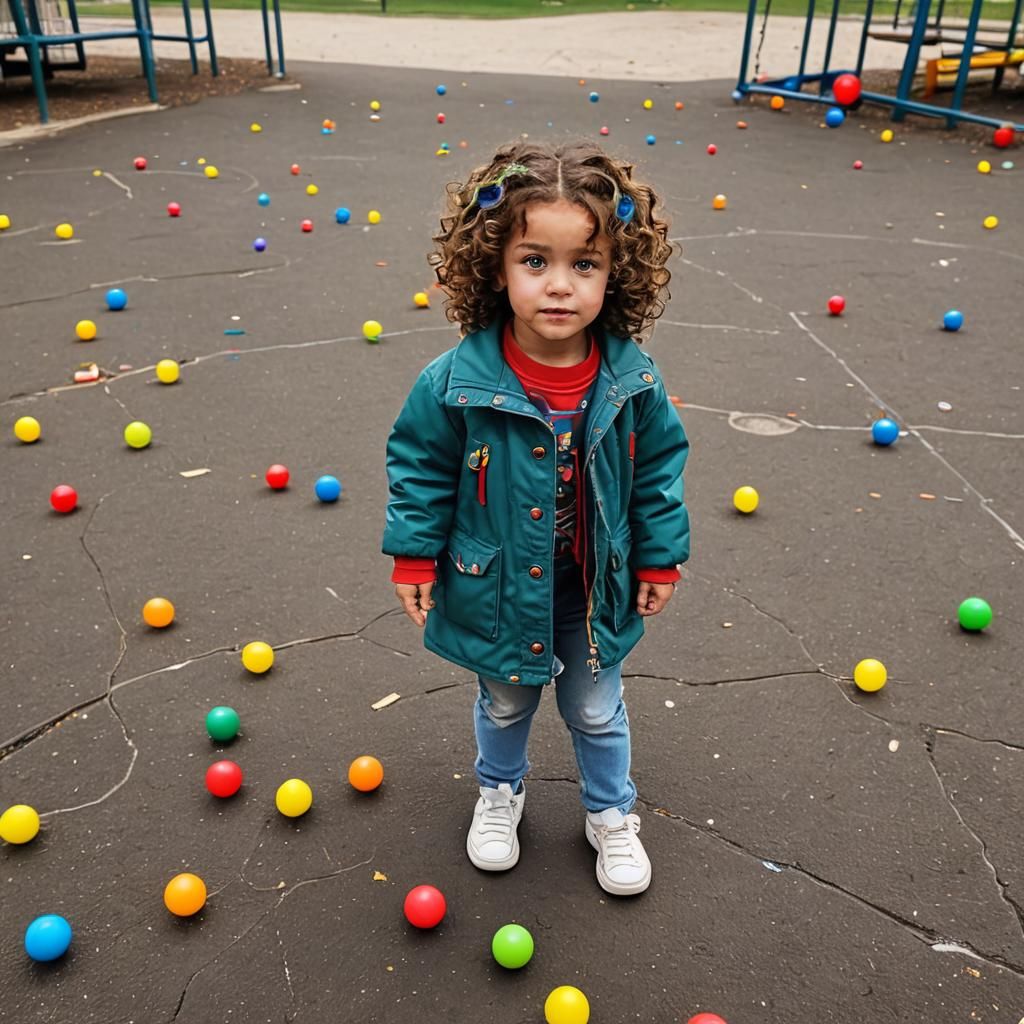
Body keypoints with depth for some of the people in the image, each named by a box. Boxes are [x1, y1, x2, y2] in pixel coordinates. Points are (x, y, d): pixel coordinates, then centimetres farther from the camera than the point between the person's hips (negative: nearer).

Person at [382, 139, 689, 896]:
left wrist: (661, 557, 1)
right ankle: (501, 792, 56)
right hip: (498, 587, -1)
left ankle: (611, 813, 50)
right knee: (505, 705, 25)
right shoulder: (458, 383, -24)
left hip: (594, 589, 1)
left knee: (597, 711, 23)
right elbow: (420, 464, -9)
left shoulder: (632, 381, -18)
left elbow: (659, 468, -4)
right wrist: (415, 554, -7)